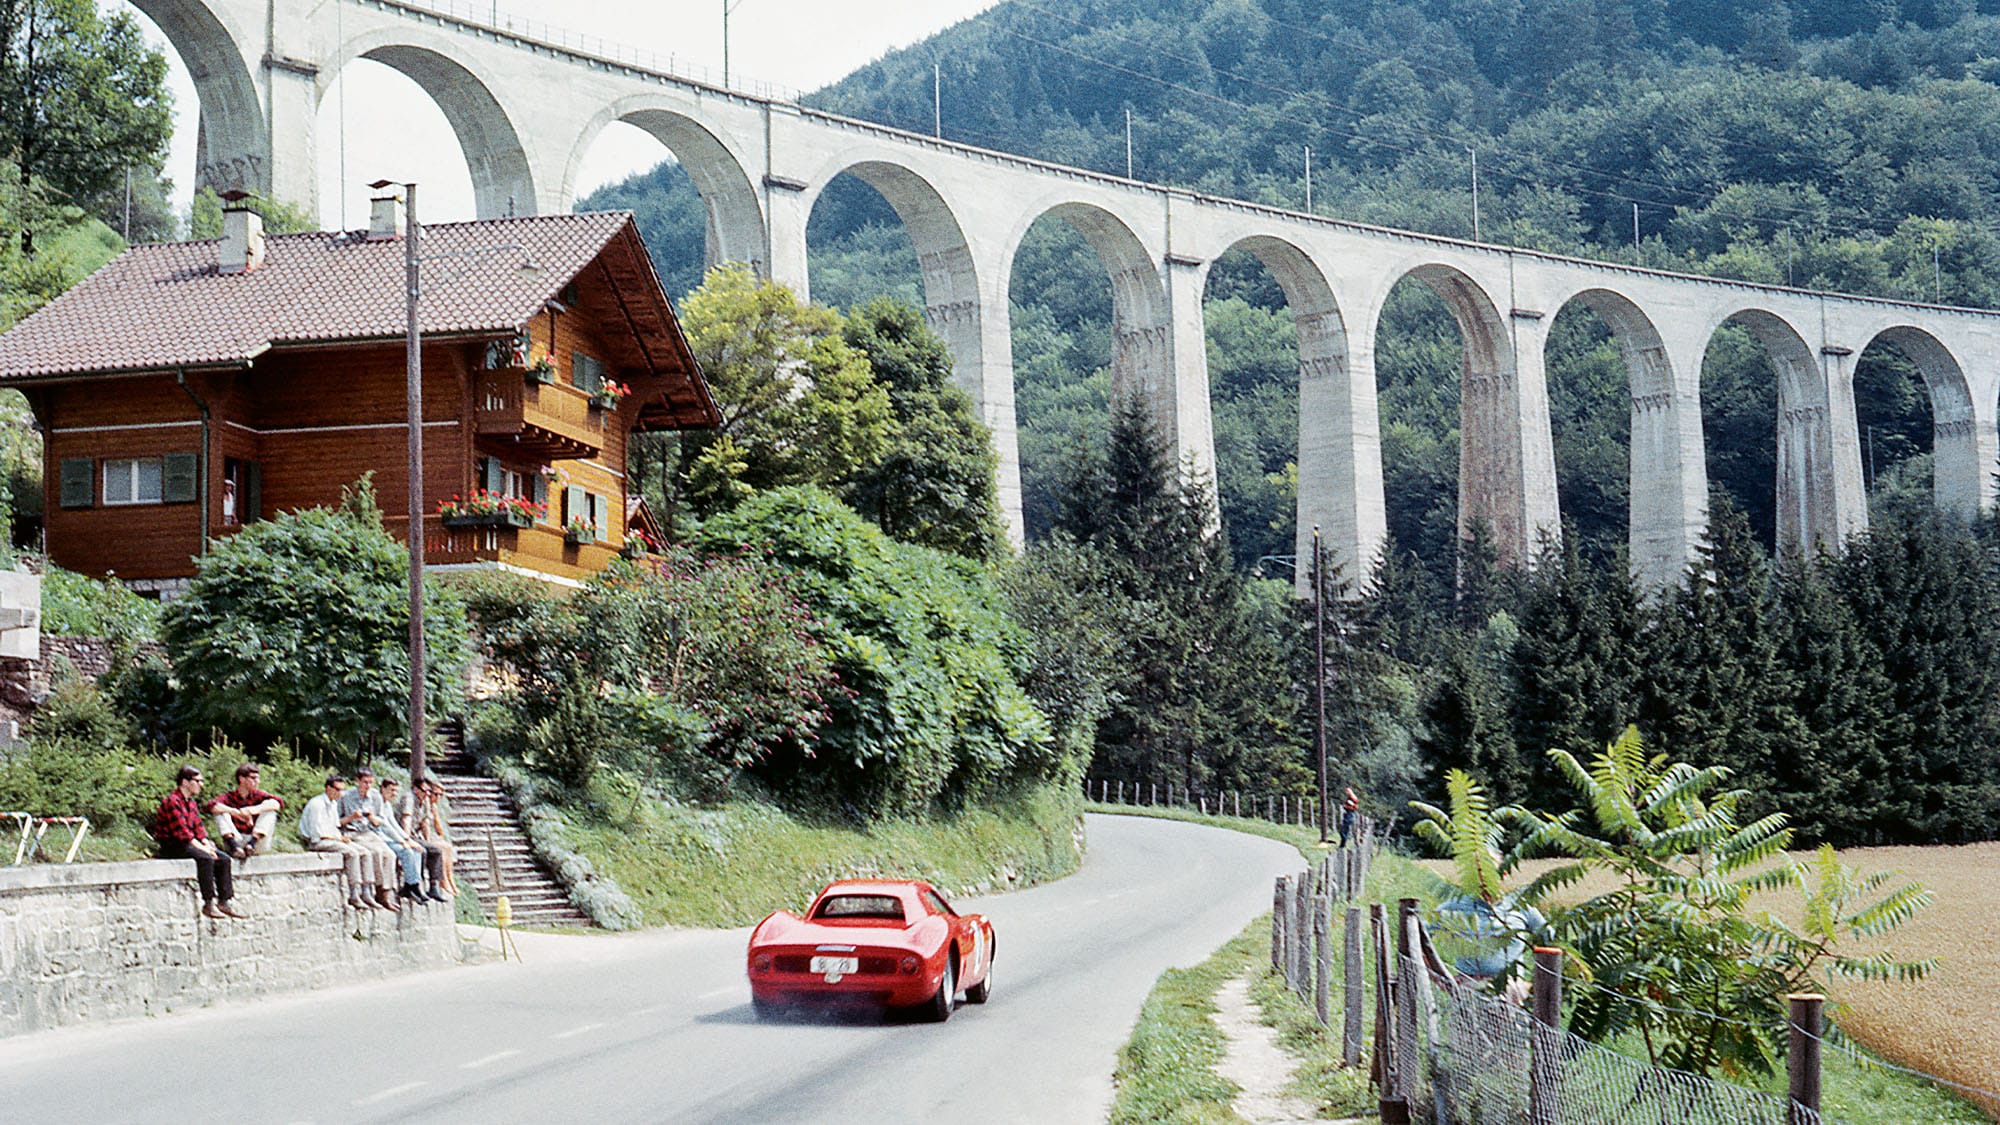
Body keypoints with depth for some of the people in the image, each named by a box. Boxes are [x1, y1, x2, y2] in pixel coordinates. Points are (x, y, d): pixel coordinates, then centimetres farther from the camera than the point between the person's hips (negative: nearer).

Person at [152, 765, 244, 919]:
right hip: (172, 847, -9)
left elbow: (198, 827, 14)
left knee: (224, 859, -6)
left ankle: (225, 902, -10)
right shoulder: (172, 802, -14)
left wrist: (207, 844, -5)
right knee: (205, 859, -32)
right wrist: (202, 848, -21)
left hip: (189, 844, 9)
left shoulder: (191, 802, 16)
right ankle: (209, 905, -31)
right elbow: (182, 832, -20)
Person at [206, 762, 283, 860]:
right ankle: (233, 844, -34)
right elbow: (209, 807, -19)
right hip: (236, 839, -1)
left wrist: (256, 809, -31)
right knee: (220, 812, -13)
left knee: (270, 810, -13)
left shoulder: (258, 795, 7)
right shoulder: (230, 797, 2)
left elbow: (278, 803, -13)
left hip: (258, 844, 1)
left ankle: (252, 843, -30)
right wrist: (235, 811, -33)